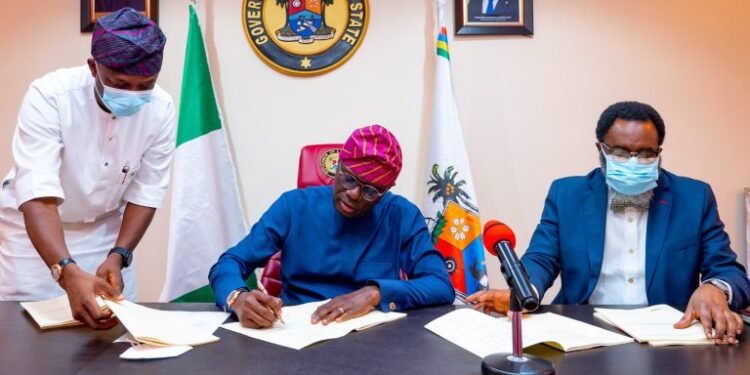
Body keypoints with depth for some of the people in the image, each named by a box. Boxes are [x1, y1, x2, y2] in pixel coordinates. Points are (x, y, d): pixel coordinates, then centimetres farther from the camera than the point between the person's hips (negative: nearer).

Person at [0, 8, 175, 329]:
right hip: (33, 227, -2)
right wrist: (67, 272, -50)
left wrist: (118, 255, -25)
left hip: (105, 229, 3)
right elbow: (38, 196, -36)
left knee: (117, 322, 5)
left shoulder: (161, 109, -18)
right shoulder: (49, 96, -28)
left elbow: (146, 191, -11)